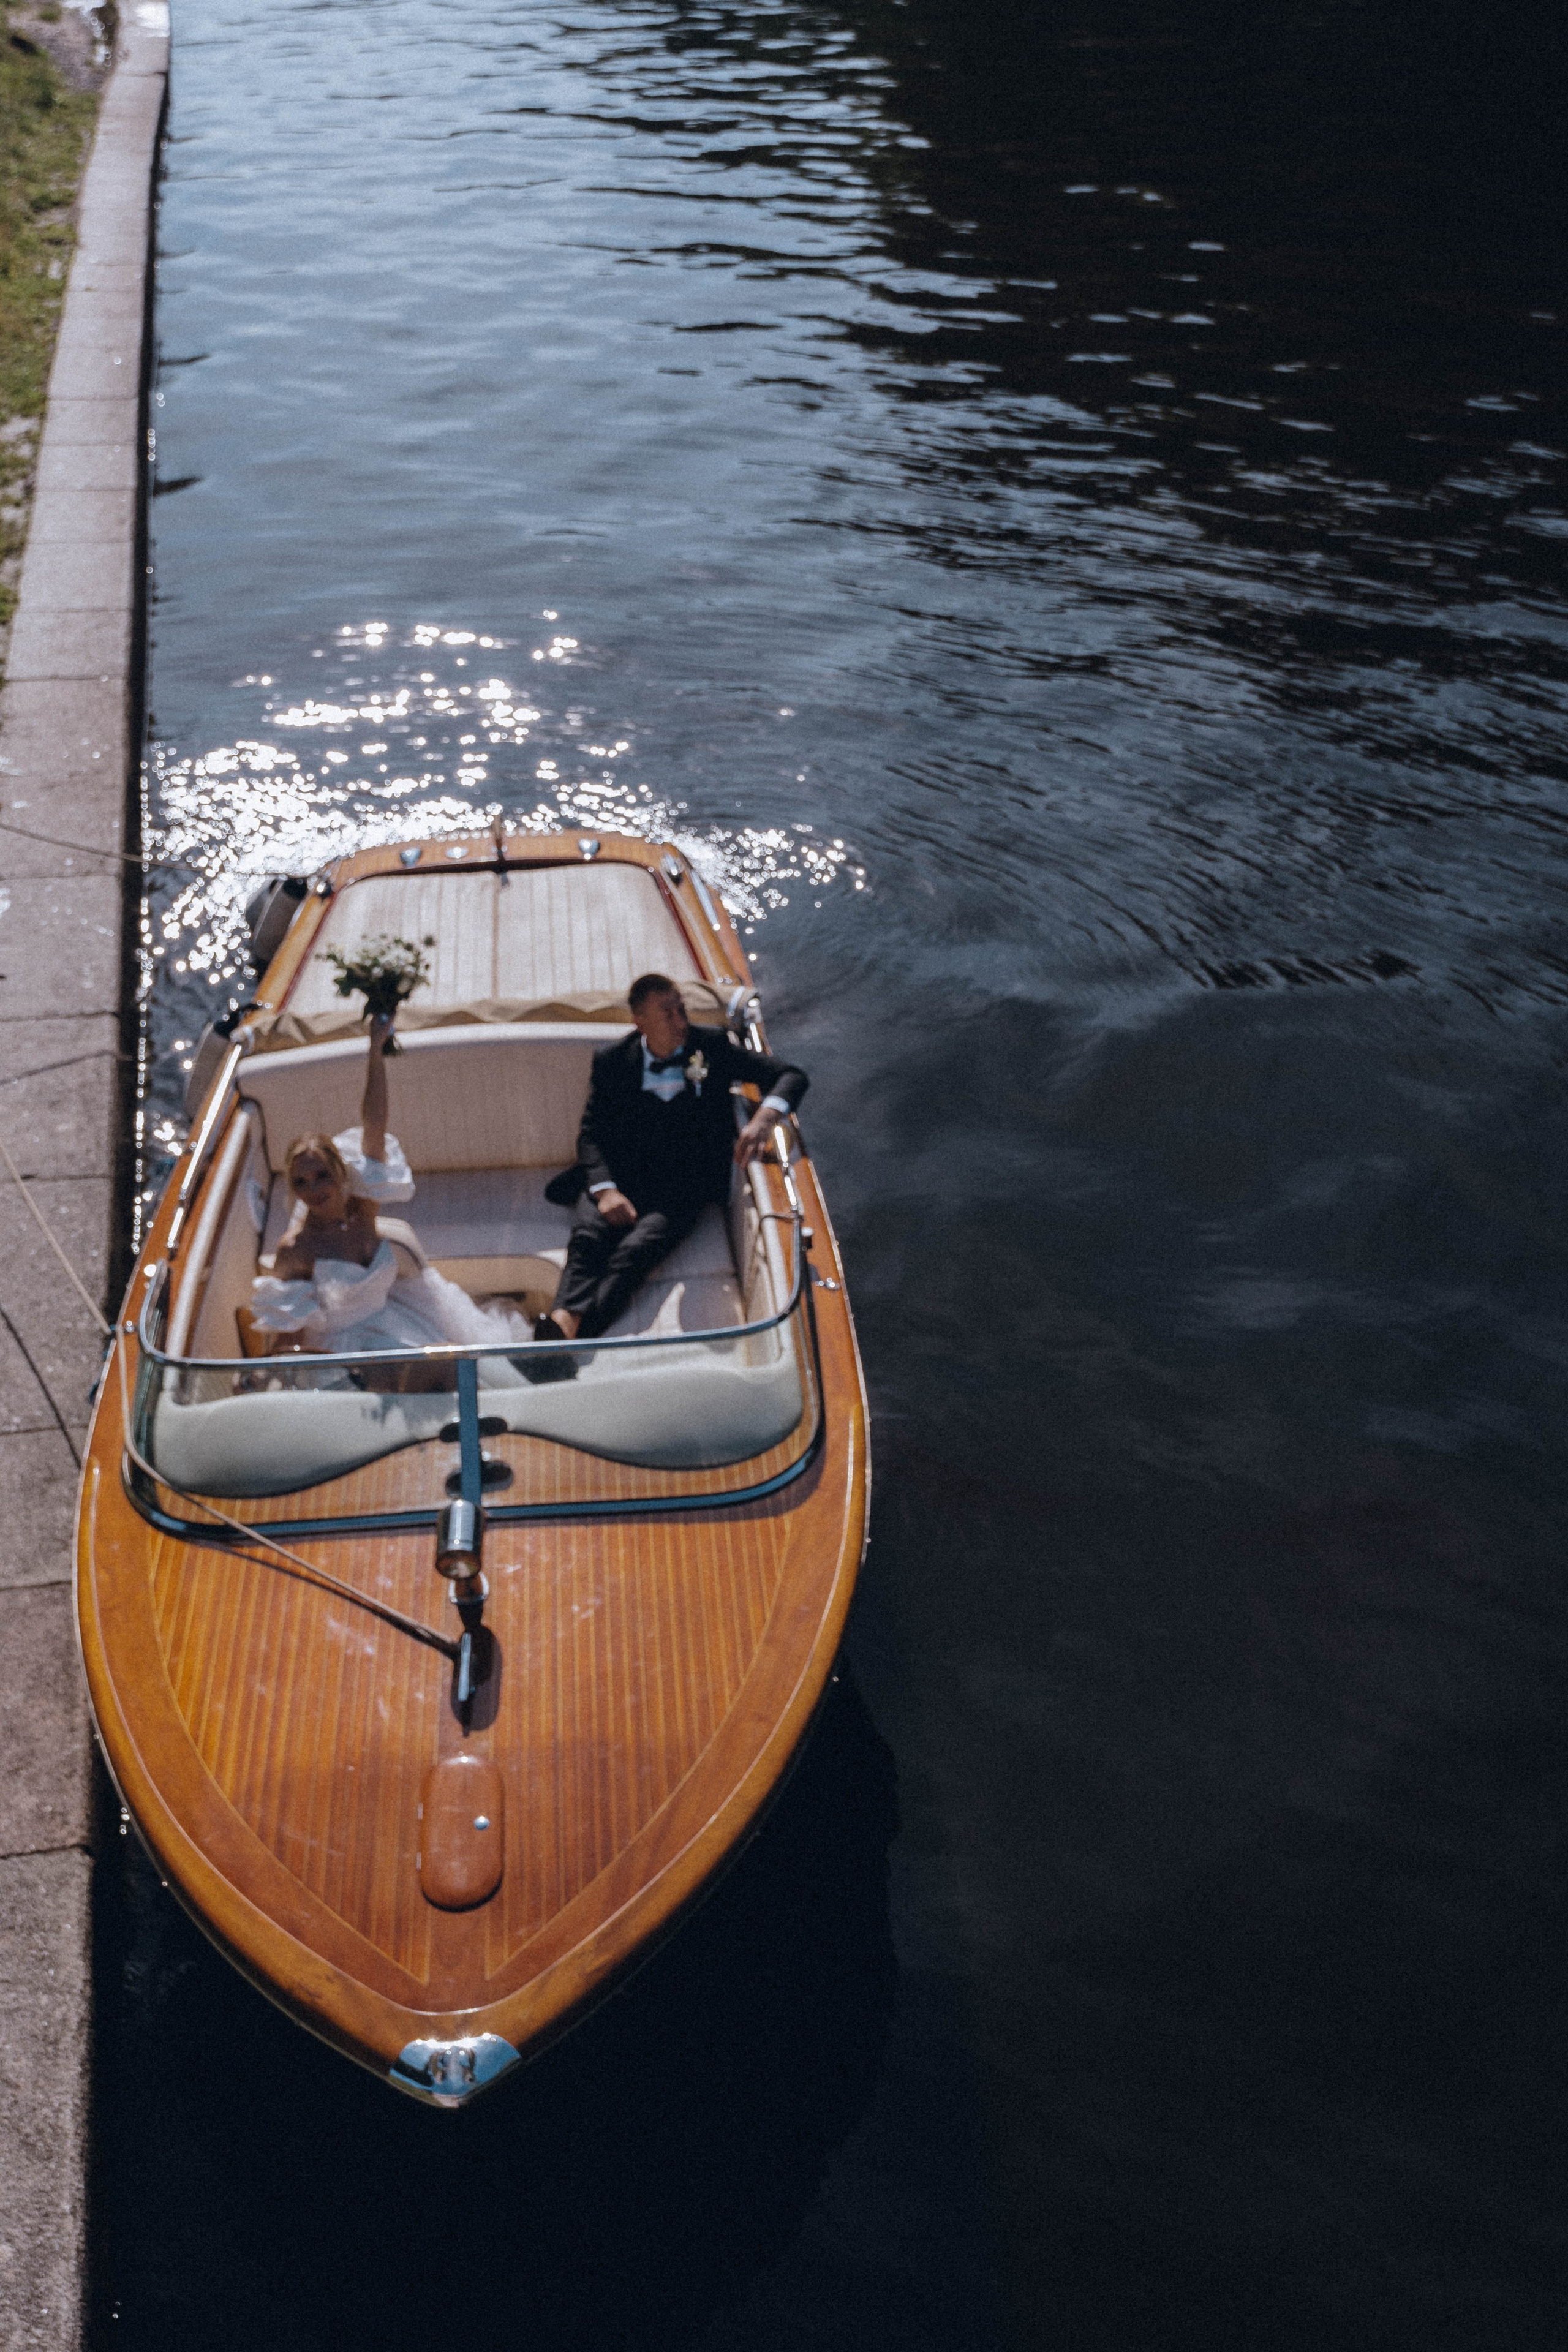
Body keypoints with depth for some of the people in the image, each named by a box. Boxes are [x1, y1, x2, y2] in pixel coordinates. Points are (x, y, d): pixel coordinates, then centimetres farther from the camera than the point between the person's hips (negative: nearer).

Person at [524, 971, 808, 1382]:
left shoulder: (712, 1047, 8)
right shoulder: (613, 1062, 11)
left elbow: (791, 1075, 5)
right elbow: (592, 1132, 5)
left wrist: (763, 1118, -18)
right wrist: (605, 1190, -15)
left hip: (684, 1185, -2)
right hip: (620, 1177, 2)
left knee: (638, 1248, -32)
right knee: (589, 1237, -31)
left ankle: (568, 1337, -52)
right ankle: (563, 1323, -55)